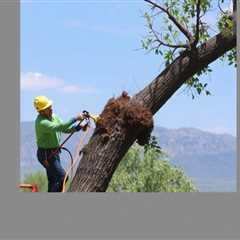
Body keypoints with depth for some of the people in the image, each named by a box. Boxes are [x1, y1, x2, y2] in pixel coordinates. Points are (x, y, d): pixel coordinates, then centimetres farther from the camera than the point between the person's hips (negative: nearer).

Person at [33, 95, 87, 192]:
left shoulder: (54, 116, 5)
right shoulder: (41, 122, -25)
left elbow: (65, 129, 6)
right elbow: (59, 127, -36)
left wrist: (78, 127, -11)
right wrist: (75, 118, -36)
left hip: (54, 153, 9)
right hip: (46, 155, -9)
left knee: (53, 181, 16)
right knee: (62, 177, -11)